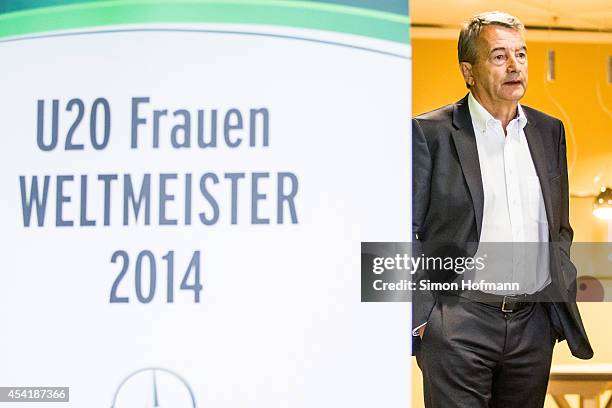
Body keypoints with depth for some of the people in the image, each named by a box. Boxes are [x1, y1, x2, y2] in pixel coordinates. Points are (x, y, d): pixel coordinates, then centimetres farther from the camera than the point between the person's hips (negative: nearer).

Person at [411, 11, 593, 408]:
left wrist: (564, 299, 10)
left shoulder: (549, 132, 12)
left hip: (534, 325, 5)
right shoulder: (430, 133, -4)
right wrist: (417, 316, -11)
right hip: (457, 326, -5)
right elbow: (405, 231, -5)